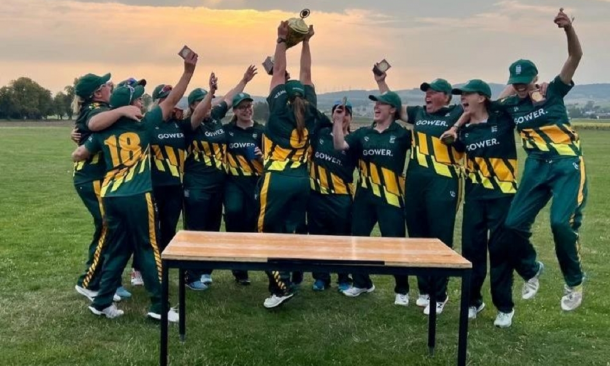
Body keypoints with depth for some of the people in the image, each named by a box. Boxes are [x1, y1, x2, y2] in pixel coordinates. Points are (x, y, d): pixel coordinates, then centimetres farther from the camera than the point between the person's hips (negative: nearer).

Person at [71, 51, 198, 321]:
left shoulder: (103, 131, 6)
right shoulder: (144, 124, -4)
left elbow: (78, 155, 13)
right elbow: (172, 101, 0)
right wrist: (188, 71, 3)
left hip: (111, 197, 5)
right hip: (138, 197, -5)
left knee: (116, 250, 15)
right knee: (149, 250, 3)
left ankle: (102, 302, 18)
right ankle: (159, 306, 5)